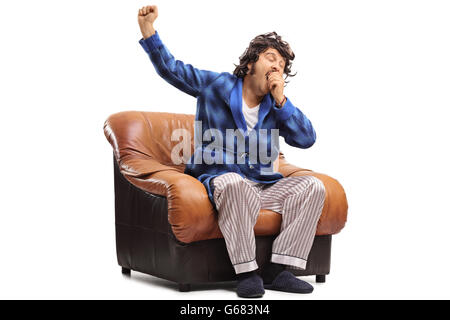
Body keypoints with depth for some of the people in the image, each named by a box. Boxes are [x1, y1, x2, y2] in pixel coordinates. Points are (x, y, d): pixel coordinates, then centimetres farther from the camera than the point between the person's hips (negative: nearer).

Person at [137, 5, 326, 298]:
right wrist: (148, 29, -9)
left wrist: (281, 100, -6)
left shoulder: (277, 107, 13)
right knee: (235, 184, -40)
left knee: (313, 187, -16)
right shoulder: (215, 85, 5)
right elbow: (171, 68, 4)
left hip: (264, 185, 5)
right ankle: (247, 272, -32)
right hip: (220, 179, -4)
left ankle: (278, 270, -21)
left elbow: (307, 139, 0)